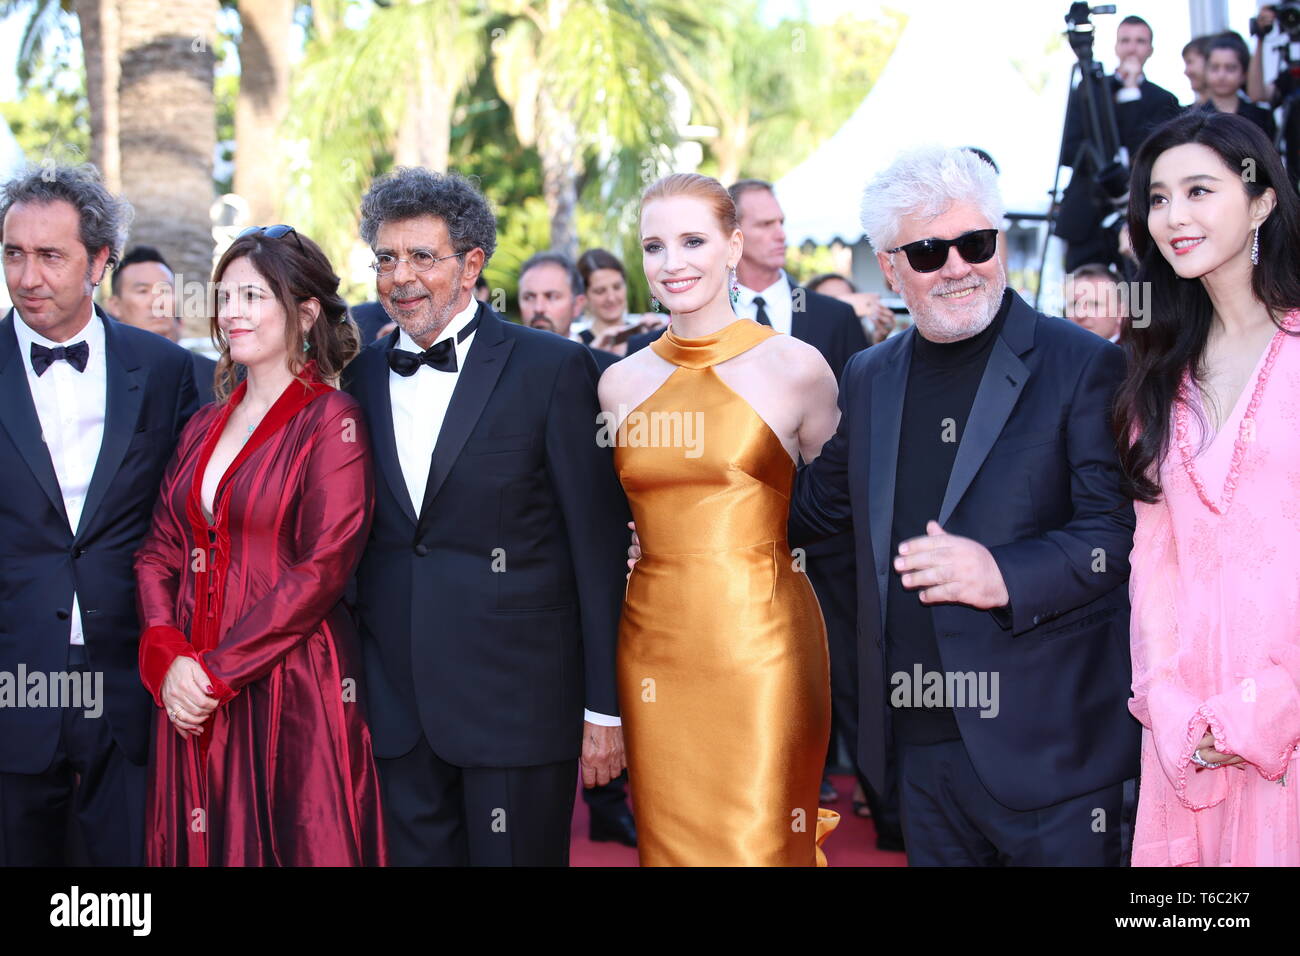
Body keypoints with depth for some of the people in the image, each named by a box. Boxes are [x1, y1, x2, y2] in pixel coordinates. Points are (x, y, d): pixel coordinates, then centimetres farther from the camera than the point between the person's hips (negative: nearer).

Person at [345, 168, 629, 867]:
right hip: (393, 703, 4)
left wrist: (604, 706, -8)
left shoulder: (553, 368, -5)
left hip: (517, 699, -4)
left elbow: (598, 543, -6)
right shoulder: (359, 377, 9)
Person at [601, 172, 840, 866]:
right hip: (654, 645, 4)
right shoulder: (621, 383, 7)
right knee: (670, 835, 11)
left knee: (761, 842, 1)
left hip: (762, 642, -4)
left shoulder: (795, 367, -4)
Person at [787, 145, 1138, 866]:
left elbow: (1123, 528, -11)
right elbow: (820, 503, 25)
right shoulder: (869, 379, 11)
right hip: (921, 746, 5)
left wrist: (1007, 575, -23)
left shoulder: (1083, 367, -7)